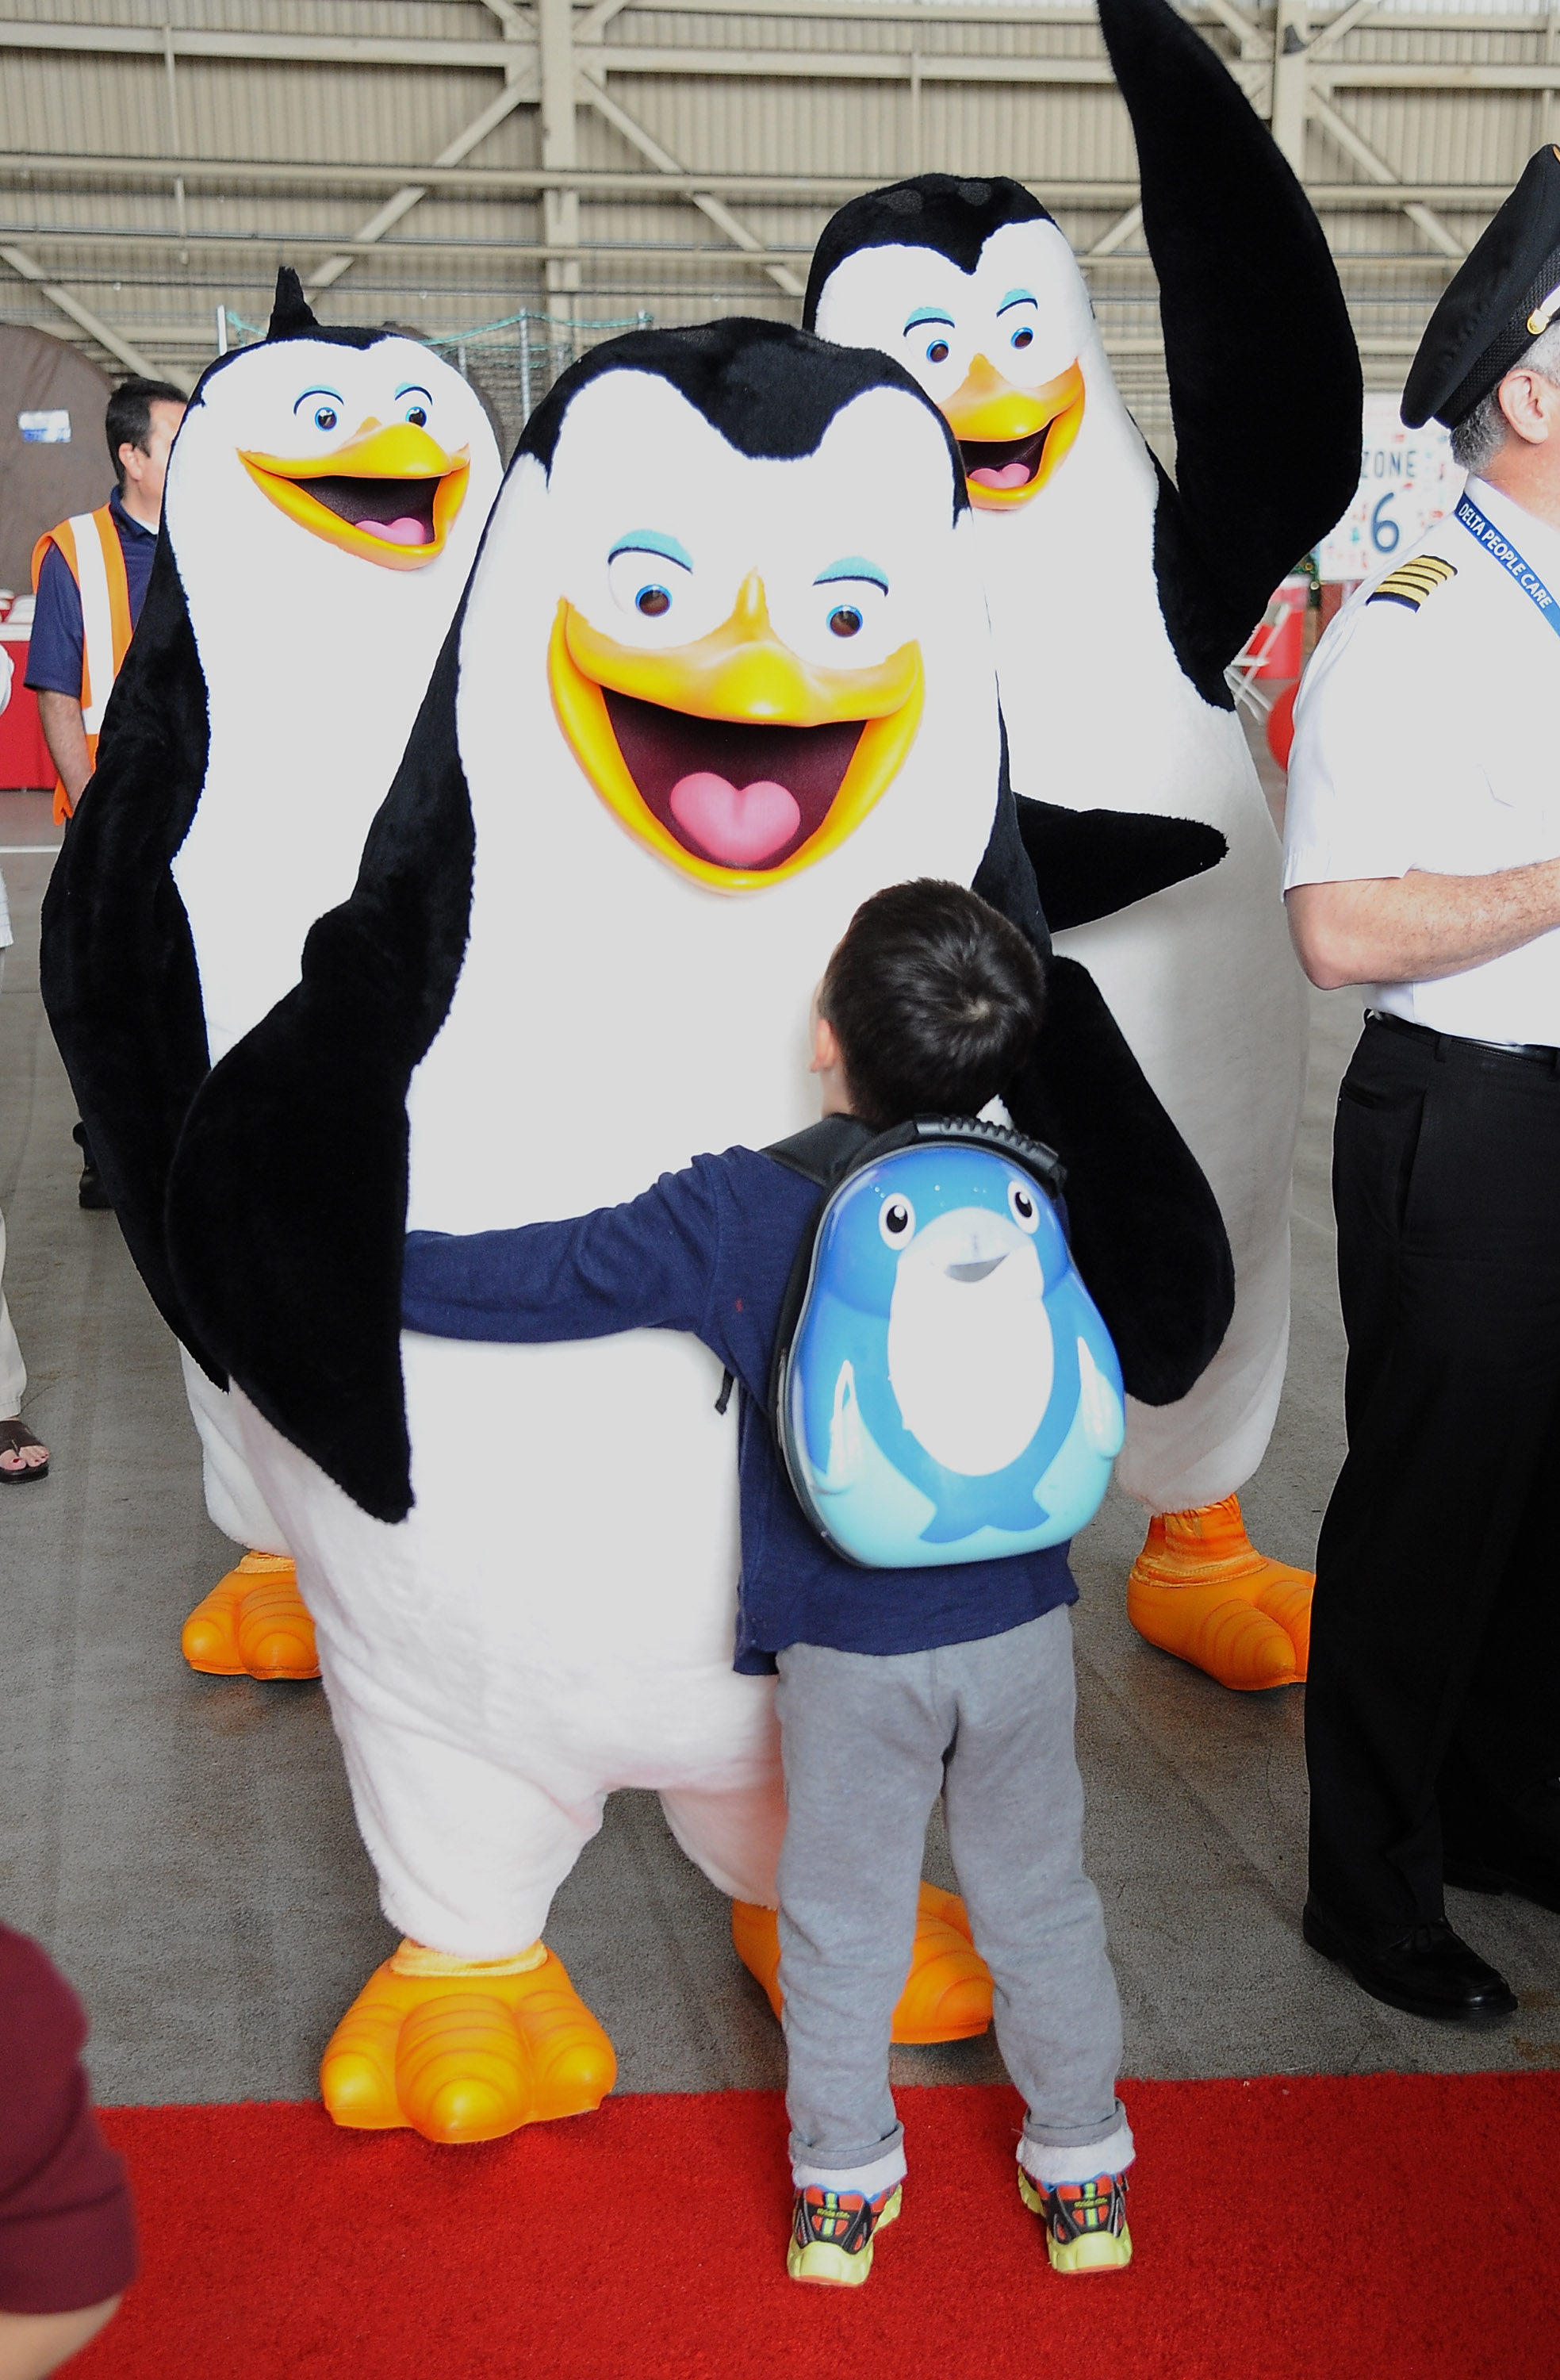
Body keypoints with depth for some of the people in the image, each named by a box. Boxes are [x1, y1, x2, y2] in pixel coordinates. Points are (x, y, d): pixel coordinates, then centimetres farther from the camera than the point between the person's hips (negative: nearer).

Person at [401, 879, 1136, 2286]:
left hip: (846, 1648, -2)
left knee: (843, 1919, 16)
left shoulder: (736, 1213, -17)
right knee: (1039, 1899, 18)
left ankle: (841, 2184, 31)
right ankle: (1080, 2171, 33)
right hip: (1021, 1627, 3)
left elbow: (534, 1281, -13)